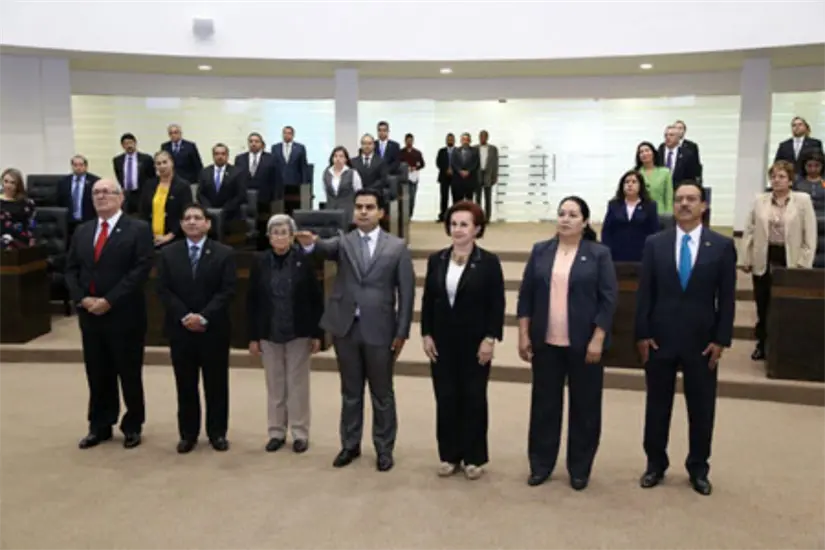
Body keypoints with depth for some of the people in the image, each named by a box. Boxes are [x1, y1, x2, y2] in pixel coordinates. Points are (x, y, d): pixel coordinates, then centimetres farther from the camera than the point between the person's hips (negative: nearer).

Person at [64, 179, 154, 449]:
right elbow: (71, 269, 11)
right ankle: (99, 427, 24)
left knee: (129, 375, 5)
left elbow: (141, 269, -14)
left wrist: (109, 300, -18)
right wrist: (82, 299, -7)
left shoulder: (138, 229, -5)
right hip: (89, 314, 5)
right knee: (97, 375, 12)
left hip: (124, 314, -5)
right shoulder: (82, 231, 14)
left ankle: (132, 427, 19)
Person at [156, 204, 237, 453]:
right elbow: (164, 291, 0)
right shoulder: (168, 254, 7)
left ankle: (217, 433, 17)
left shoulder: (224, 253, 0)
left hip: (214, 329, -1)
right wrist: (184, 316, -13)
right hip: (180, 329, 2)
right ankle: (188, 433, 18)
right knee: (185, 384, 8)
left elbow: (227, 291, -7)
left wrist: (204, 317, -17)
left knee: (216, 384, 6)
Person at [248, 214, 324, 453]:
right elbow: (252, 301, 2)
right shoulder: (260, 262, -1)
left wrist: (317, 333, -6)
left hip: (298, 332, -2)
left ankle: (300, 433, 17)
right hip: (269, 333, 2)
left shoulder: (304, 260, -7)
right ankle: (276, 432, 23)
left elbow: (316, 298, -4)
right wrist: (253, 336, 1)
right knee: (274, 384, 11)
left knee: (297, 383, 7)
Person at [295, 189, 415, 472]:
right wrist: (311, 243, -43)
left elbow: (406, 292, -1)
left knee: (382, 394, 9)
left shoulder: (397, 247, 0)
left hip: (380, 330, -2)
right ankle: (350, 445, 28)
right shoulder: (343, 242, 5)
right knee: (350, 393, 14)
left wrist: (402, 332, -5)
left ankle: (384, 448, 23)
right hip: (346, 328, 2)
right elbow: (326, 248, -19)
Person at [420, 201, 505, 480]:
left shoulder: (489, 262, -7)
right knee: (446, 399, 8)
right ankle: (449, 455, 20)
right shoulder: (436, 259, 4)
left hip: (475, 343, -3)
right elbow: (427, 300, 7)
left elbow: (497, 305, -7)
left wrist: (490, 339, -13)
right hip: (443, 342, 3)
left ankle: (474, 457, 19)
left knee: (474, 399, 7)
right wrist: (426, 335, 1)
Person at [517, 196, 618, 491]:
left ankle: (579, 469, 20)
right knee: (544, 403, 9)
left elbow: (608, 299, -6)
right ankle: (541, 464, 22)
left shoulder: (599, 254, -3)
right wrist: (524, 335, 0)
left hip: (584, 344, -2)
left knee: (584, 406, 7)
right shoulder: (540, 251, 5)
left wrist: (597, 339, -12)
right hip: (546, 343, 2)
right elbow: (526, 295, 5)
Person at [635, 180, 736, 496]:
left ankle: (698, 469, 25)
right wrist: (642, 334, -4)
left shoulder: (722, 246, -1)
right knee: (657, 405, 10)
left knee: (702, 409, 9)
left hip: (702, 341, 0)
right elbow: (645, 292, 1)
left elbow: (727, 297, -1)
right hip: (660, 338, 1)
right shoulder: (655, 244, 2)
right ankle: (655, 464, 25)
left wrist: (721, 340, -6)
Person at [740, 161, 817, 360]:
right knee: (762, 305, 11)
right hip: (763, 259, 2)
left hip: (789, 260, -2)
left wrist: (804, 263, -8)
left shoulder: (803, 200, -2)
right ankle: (762, 345, 24)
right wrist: (746, 259, 1)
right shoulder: (759, 200, 4)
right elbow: (749, 231, 6)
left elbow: (810, 235, -3)